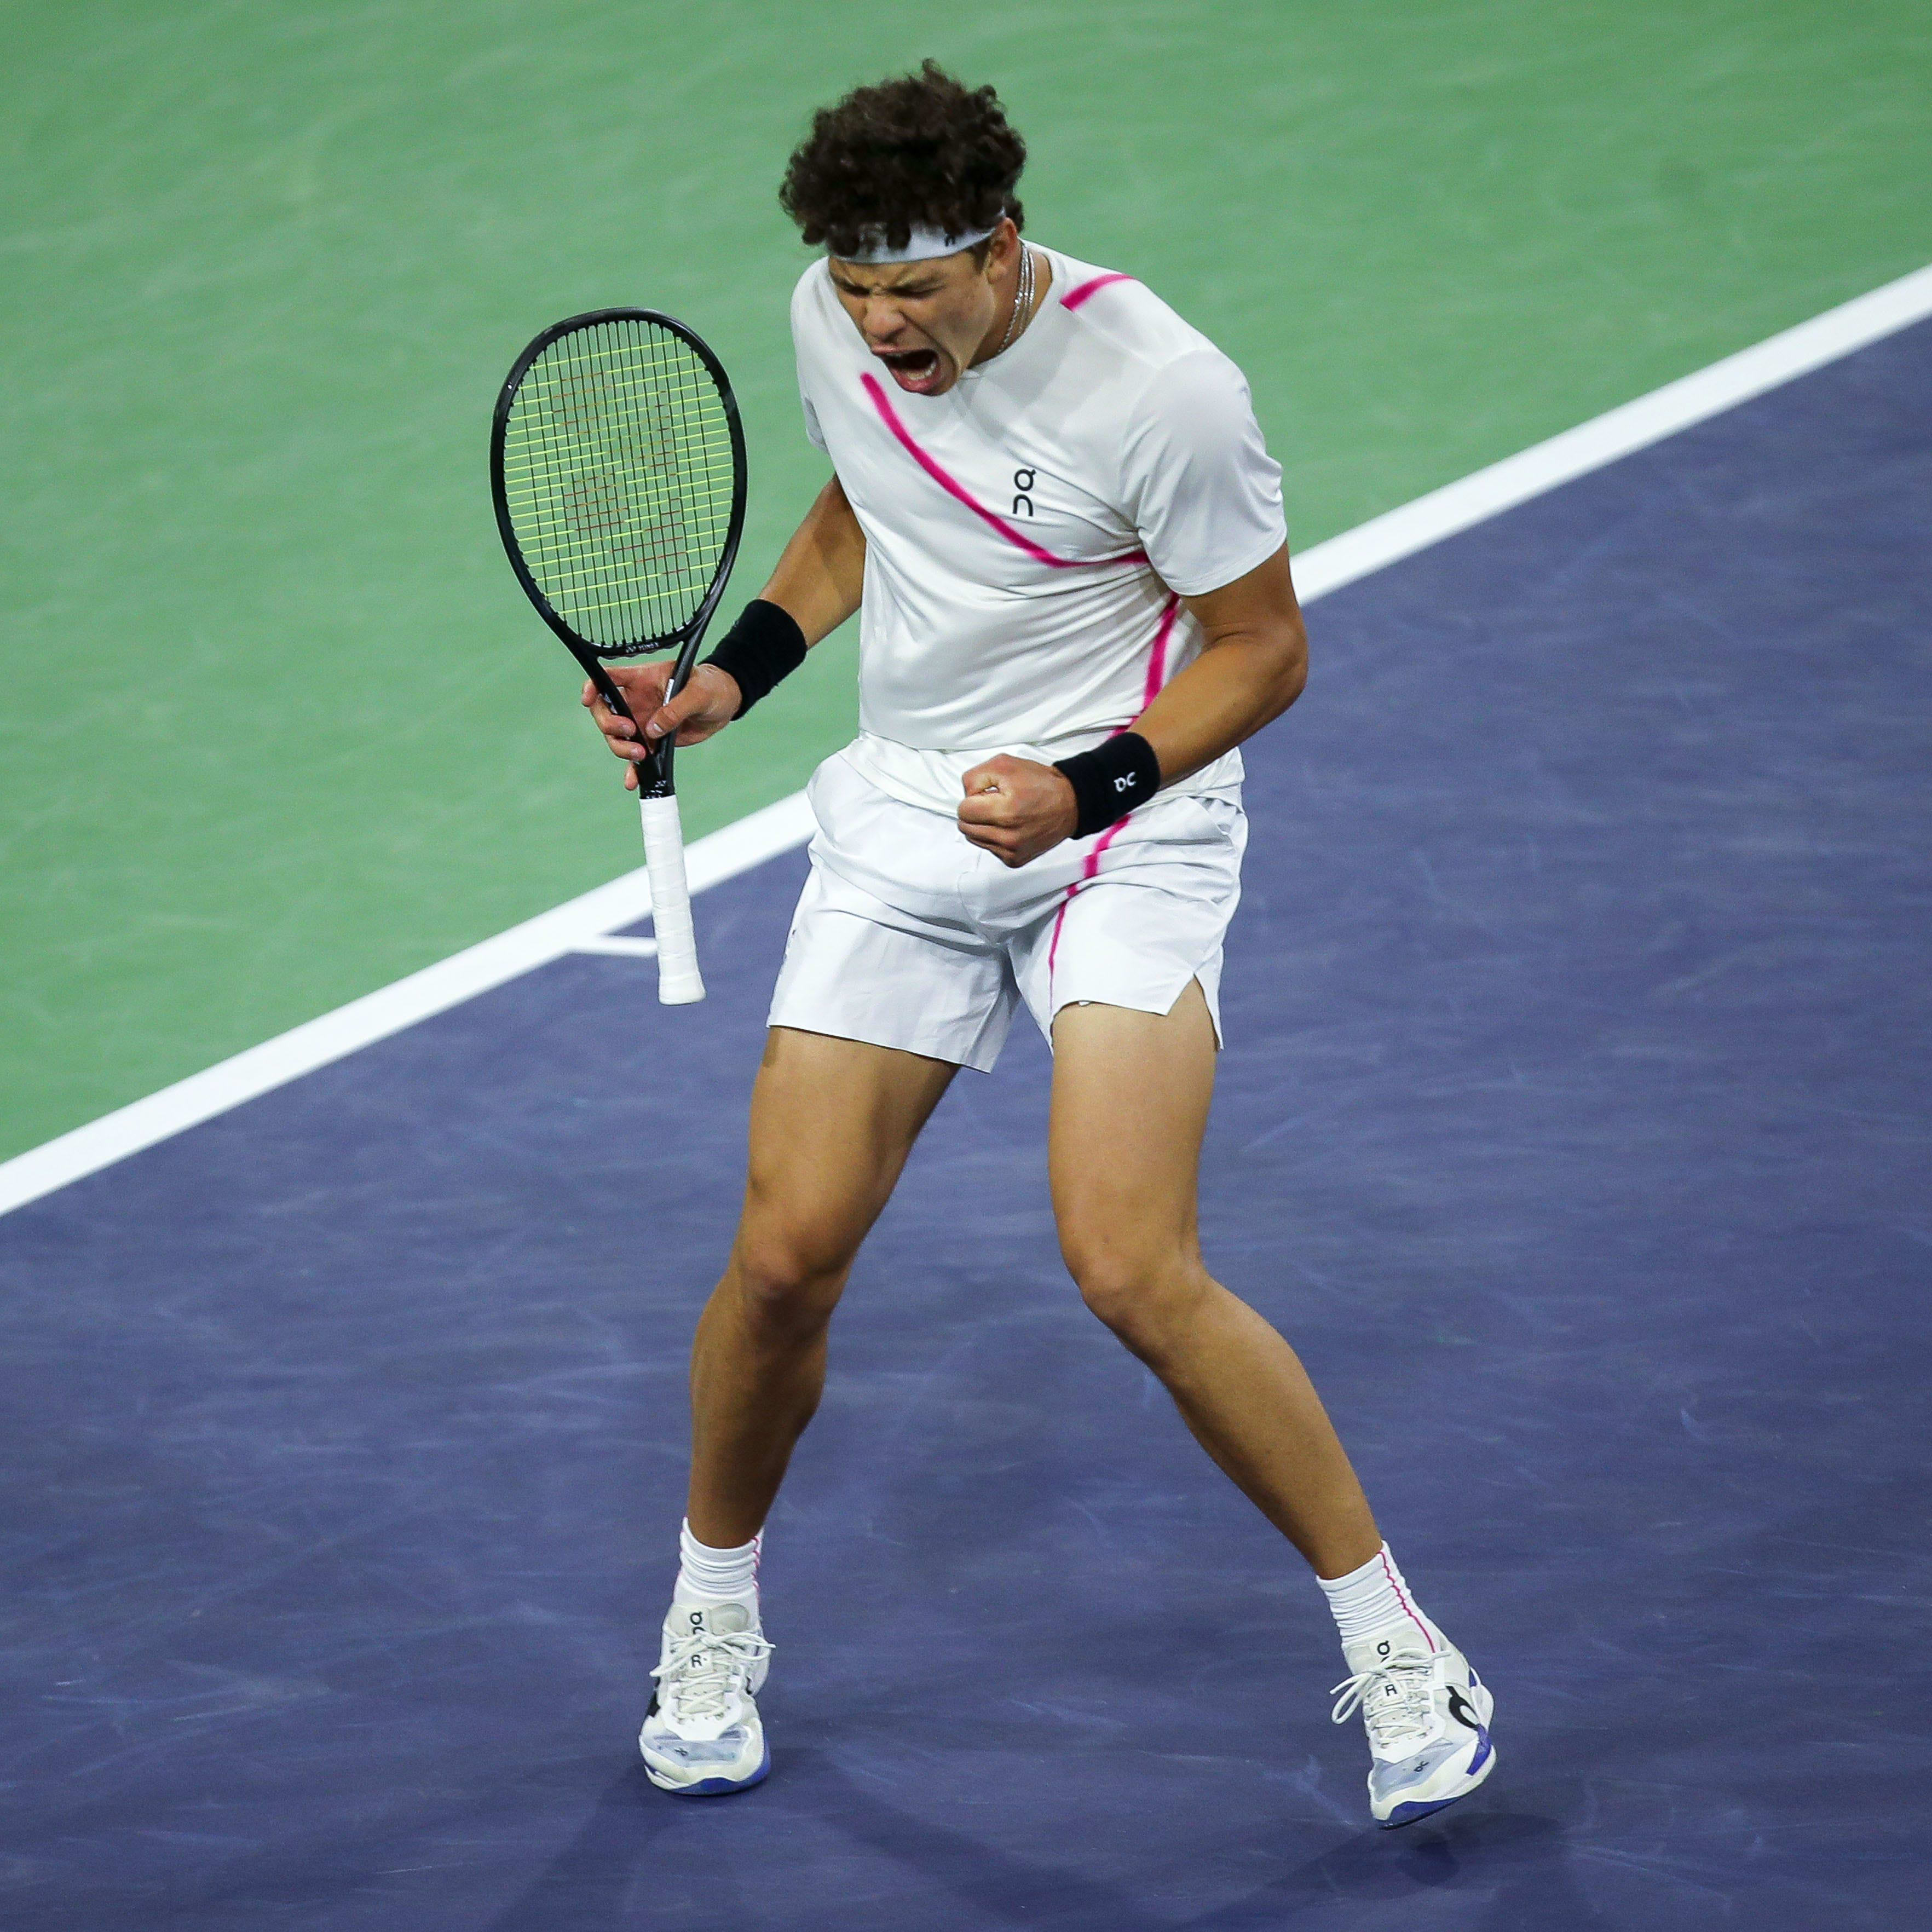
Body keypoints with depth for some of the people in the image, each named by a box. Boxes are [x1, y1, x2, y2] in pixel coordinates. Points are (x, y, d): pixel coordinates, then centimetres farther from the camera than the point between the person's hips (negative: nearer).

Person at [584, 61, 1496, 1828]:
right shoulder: (838, 324, -4)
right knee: (785, 1254, -4)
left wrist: (1083, 789, -23)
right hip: (904, 819, 5)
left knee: (1132, 1271, -19)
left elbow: (1264, 649, -10)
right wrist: (732, 676, 5)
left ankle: (1392, 1645, -3)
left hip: (1123, 821, -5)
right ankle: (714, 1604, 24)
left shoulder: (1162, 391, -22)